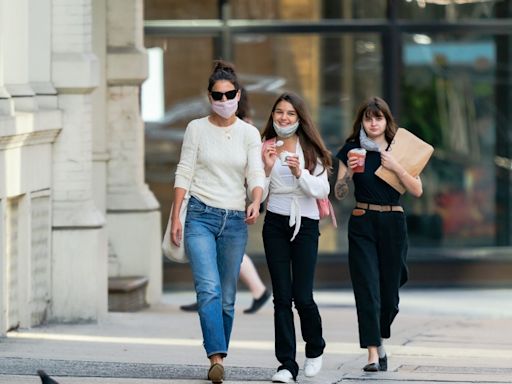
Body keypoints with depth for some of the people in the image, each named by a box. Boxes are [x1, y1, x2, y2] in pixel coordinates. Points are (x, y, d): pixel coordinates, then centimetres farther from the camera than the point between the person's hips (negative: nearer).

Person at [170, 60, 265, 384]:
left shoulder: (249, 134, 6)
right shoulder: (197, 129, 3)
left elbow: (256, 174, -3)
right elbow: (184, 173, 3)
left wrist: (256, 203, -23)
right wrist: (176, 216, -2)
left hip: (235, 221, 2)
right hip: (201, 215, -2)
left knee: (227, 296, 6)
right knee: (209, 289, -18)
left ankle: (219, 357, 18)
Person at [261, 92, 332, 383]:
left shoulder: (311, 150, 1)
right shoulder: (266, 148, 4)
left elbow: (323, 191, -4)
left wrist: (300, 173, -18)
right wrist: (267, 168, -12)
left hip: (305, 224, -2)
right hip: (275, 224, 2)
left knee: (302, 296, -6)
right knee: (282, 296, 0)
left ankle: (315, 349, 22)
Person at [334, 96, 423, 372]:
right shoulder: (351, 150, 5)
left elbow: (417, 190, -2)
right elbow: (339, 194, 3)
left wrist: (396, 167, -15)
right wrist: (349, 171, -15)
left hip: (393, 224, 1)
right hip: (362, 224, -1)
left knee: (389, 290, 5)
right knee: (366, 288, -10)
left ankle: (380, 340, 32)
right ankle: (373, 354, -13)